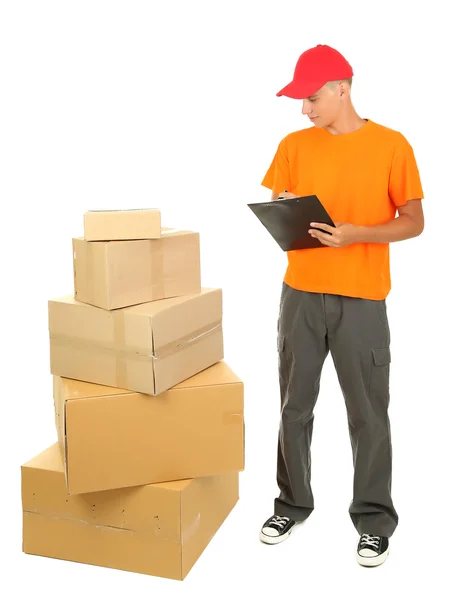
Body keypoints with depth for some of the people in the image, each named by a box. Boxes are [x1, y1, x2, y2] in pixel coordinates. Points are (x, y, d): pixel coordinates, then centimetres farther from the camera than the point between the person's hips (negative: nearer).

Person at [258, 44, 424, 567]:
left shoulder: (391, 145, -3)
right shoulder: (294, 146, 7)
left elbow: (413, 222, -2)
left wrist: (355, 234, -18)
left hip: (361, 299, -3)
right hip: (301, 293, 3)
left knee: (368, 414, 4)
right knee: (294, 407, 11)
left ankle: (374, 520, 20)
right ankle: (292, 504, 29)